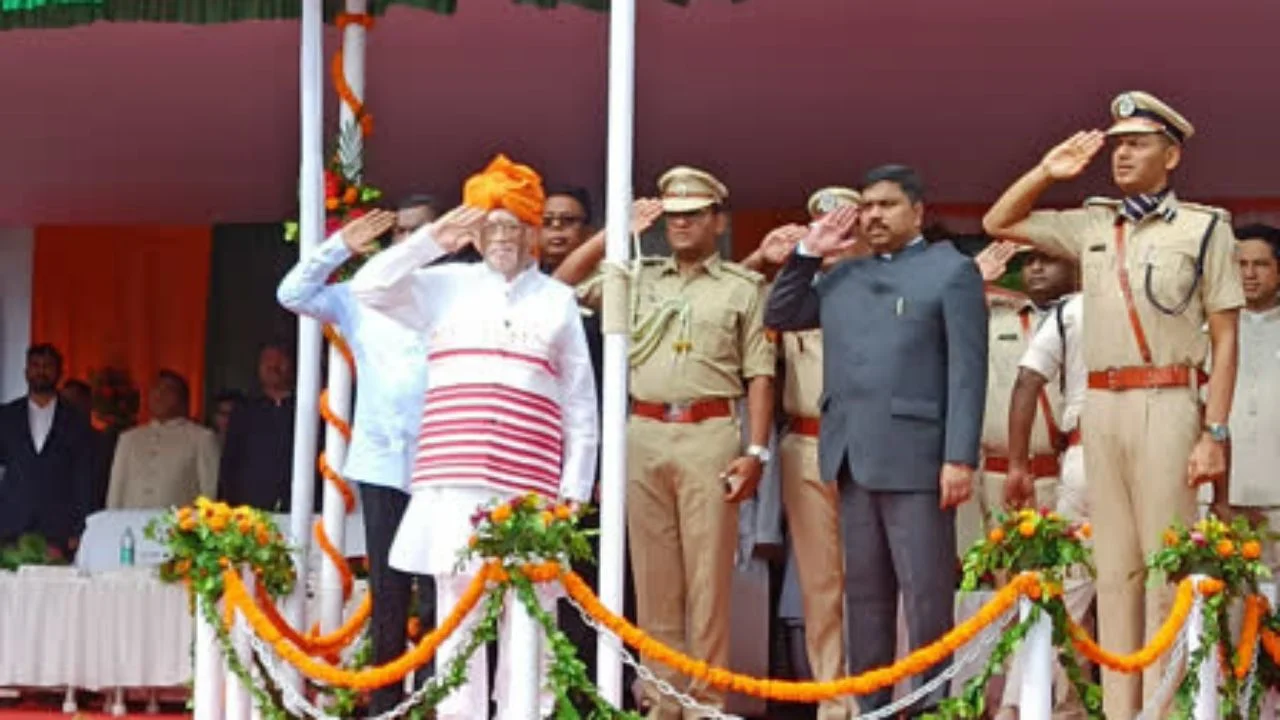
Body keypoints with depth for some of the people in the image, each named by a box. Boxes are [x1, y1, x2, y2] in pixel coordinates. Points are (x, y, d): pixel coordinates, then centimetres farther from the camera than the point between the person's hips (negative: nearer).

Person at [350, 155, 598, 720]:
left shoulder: (558, 300, 14)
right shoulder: (444, 286, 14)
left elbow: (580, 403, 11)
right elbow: (367, 289, 4)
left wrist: (575, 488, 3)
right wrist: (432, 239, 2)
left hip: (528, 486, 0)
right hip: (452, 482, 0)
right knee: (457, 608, 0)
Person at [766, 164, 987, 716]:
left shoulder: (951, 270, 2)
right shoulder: (842, 276, 20)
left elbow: (967, 372, -5)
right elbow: (778, 317, 24)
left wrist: (960, 457, -14)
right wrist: (808, 252, 13)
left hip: (915, 455, -6)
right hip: (851, 456, 6)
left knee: (926, 593, -5)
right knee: (864, 593, 8)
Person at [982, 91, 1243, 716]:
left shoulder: (1204, 227, 1)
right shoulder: (1092, 226, 15)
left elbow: (1225, 340, -2)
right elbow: (999, 223, 23)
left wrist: (1215, 434, -9)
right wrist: (1046, 172, 10)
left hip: (1167, 404, -5)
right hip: (1101, 406, 5)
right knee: (1114, 569, 7)